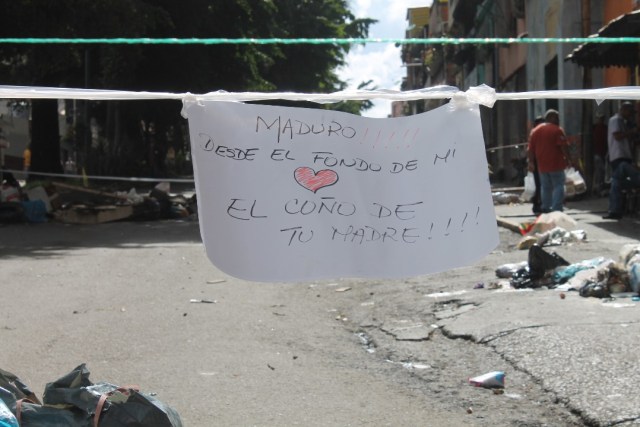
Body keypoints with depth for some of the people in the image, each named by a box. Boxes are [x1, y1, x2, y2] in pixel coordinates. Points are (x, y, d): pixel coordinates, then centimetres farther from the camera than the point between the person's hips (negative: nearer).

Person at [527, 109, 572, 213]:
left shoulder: (535, 130, 11)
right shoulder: (557, 130, -8)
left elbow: (531, 148, 11)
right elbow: (564, 146, -14)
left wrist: (531, 162, 14)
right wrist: (568, 159, -8)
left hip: (542, 165, 6)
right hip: (556, 165, -6)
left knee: (545, 187, 15)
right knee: (558, 186, -3)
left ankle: (545, 208, 19)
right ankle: (556, 209, -12)